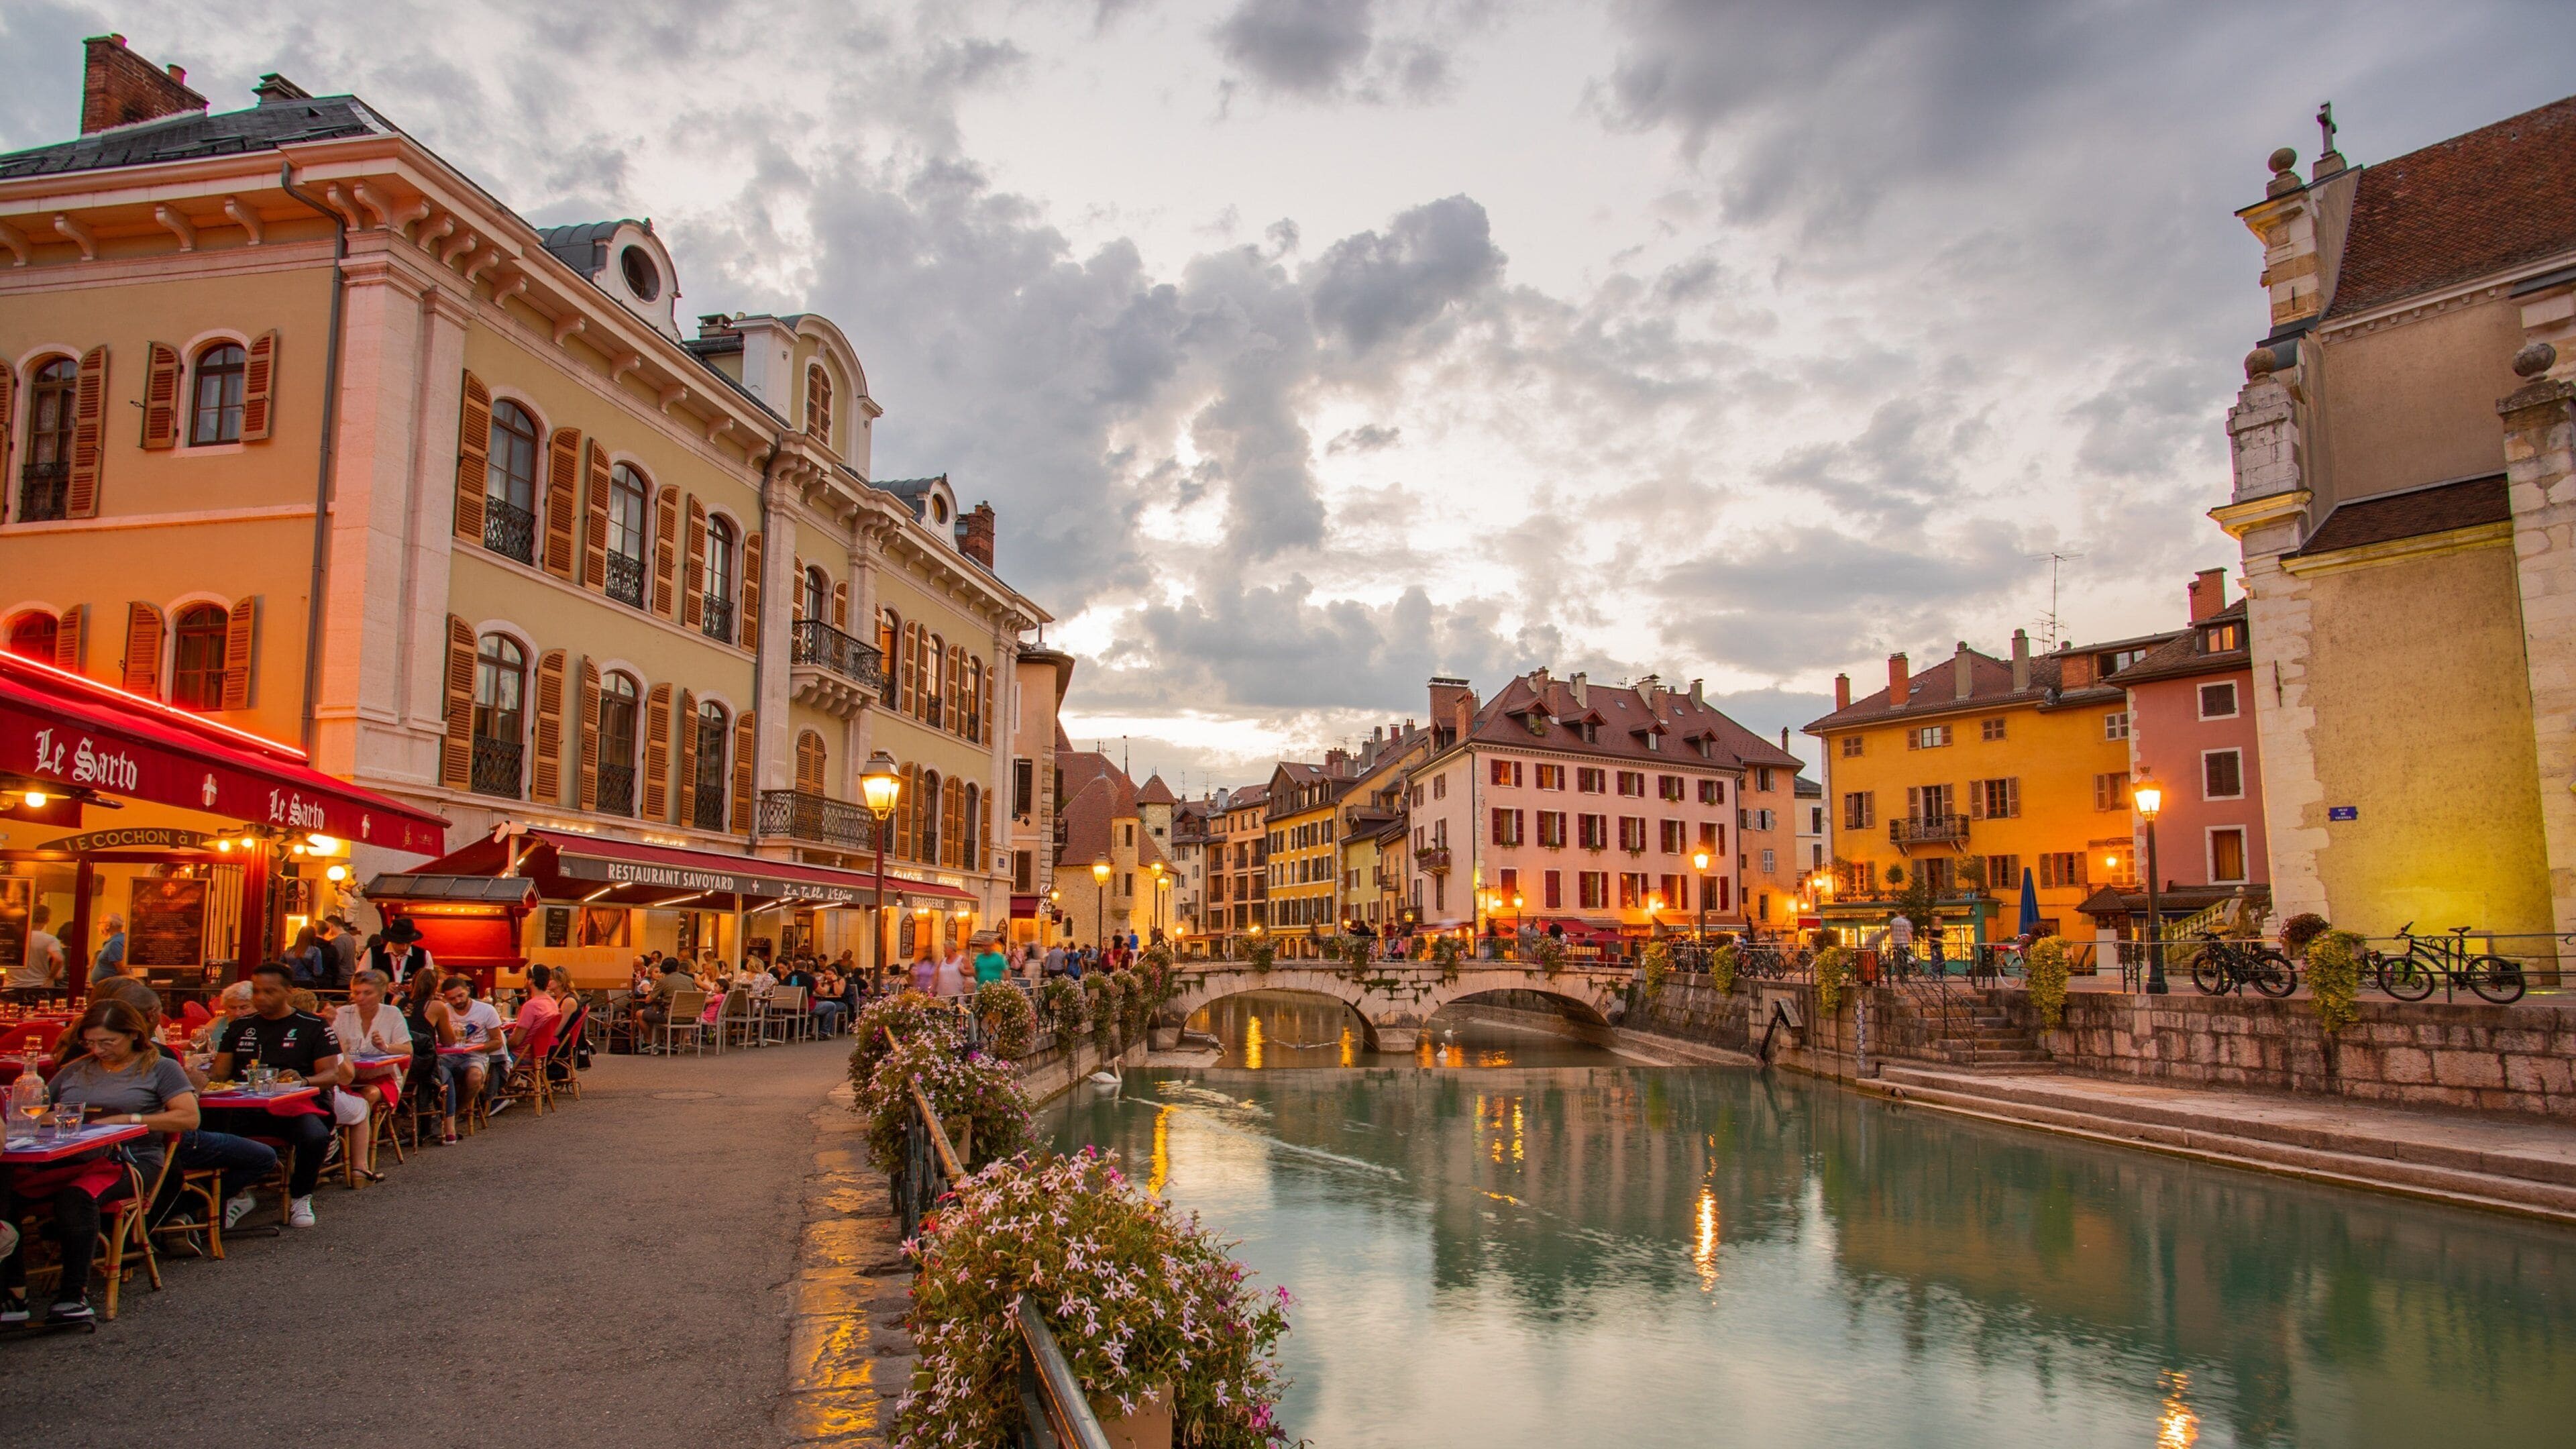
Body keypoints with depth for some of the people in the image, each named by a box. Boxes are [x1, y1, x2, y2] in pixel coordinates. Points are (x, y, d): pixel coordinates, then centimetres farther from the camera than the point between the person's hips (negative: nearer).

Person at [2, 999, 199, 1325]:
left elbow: (189, 1117, -3)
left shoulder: (160, 1068, 10)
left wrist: (126, 1119, -9)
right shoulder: (75, 1070, 25)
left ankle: (74, 1295, -33)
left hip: (130, 1160, -4)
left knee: (77, 1195, -36)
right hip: (65, 1159, 4)